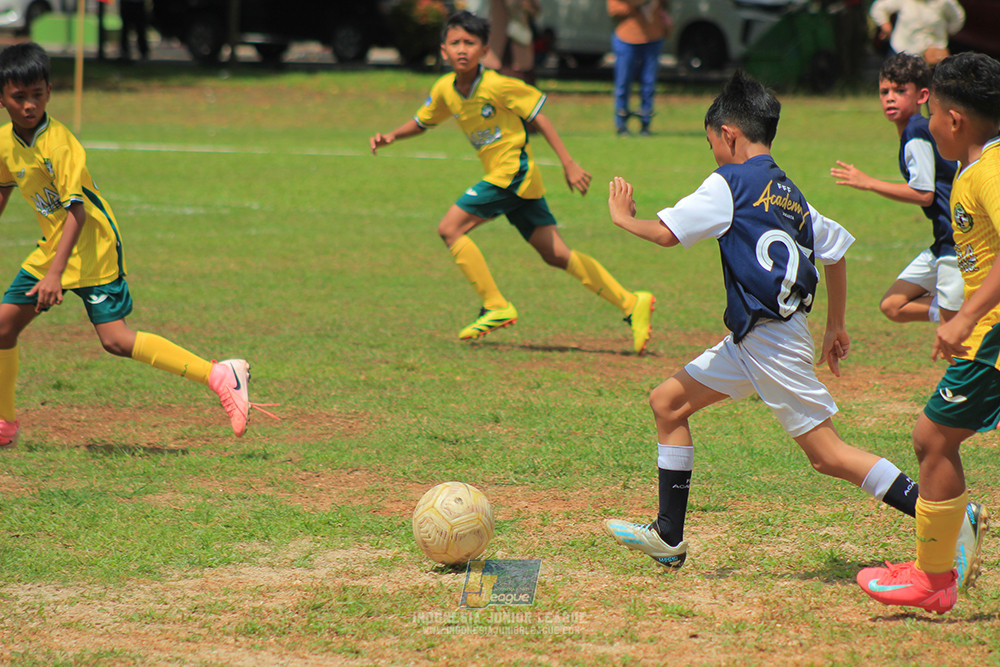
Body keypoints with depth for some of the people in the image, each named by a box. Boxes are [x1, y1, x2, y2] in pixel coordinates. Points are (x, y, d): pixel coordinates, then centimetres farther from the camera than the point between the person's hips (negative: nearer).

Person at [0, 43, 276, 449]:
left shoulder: (59, 145, -22)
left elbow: (77, 212, -25)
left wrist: (55, 274, -32)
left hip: (92, 246, -8)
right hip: (52, 246, 8)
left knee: (114, 339, -17)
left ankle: (220, 376, -17)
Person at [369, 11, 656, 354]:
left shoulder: (497, 86, -15)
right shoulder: (445, 89, 5)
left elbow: (538, 117, -8)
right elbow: (421, 122, 22)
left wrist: (569, 164, -10)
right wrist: (391, 136, 4)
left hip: (512, 170, -7)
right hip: (501, 175, 7)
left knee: (450, 228, -11)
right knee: (555, 255, 6)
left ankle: (496, 307, -6)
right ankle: (631, 303, 9)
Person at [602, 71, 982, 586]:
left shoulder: (729, 183, -9)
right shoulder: (788, 191, 16)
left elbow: (667, 233, -15)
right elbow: (835, 248, 21)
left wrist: (624, 217, 5)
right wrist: (836, 327, 28)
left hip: (772, 340, -9)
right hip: (752, 339, 9)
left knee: (828, 455, -10)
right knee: (668, 402, 14)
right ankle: (668, 538, 17)